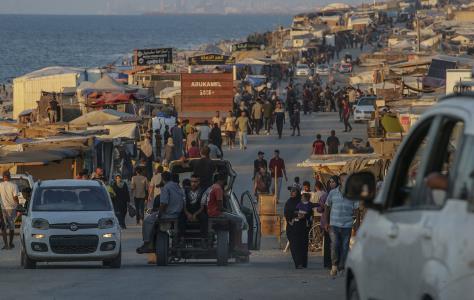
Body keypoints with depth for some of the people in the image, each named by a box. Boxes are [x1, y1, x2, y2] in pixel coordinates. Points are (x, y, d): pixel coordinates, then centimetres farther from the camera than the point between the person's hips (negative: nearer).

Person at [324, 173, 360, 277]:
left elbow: (356, 210, 6)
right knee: (335, 245, -12)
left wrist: (357, 223, 1)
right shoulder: (333, 193, 4)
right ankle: (334, 265, 4)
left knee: (345, 247, 2)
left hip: (347, 225, 0)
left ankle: (341, 267, 12)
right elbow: (327, 208, 13)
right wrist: (326, 222, 11)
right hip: (334, 224, 0)